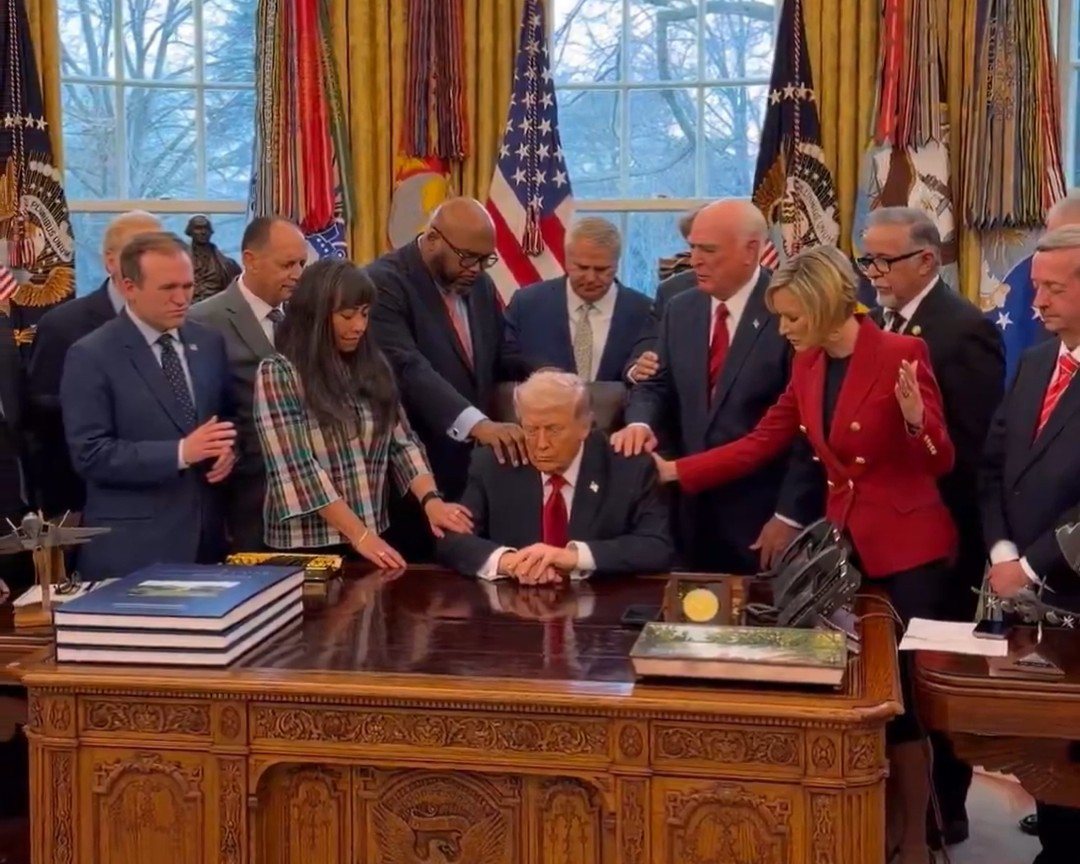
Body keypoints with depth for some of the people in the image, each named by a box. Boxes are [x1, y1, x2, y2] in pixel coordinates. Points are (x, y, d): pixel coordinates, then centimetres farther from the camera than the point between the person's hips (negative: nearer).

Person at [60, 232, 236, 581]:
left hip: (205, 533, 5)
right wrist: (180, 452, -22)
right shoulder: (91, 356, -8)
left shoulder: (209, 343, 9)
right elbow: (90, 454, -14)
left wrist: (227, 448, -4)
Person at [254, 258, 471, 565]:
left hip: (375, 539, 5)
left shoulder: (372, 367, 7)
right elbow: (297, 470, -16)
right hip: (308, 546, -5)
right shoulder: (277, 374, -9)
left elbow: (402, 443, 4)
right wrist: (359, 535, -19)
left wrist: (431, 500, -14)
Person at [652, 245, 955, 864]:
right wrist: (671, 471, 0)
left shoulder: (902, 352, -15)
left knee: (900, 694, 0)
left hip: (908, 547, -6)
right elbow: (760, 445, 6)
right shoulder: (808, 365, 4)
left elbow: (941, 462, -14)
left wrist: (914, 419, -35)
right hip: (845, 541, 6)